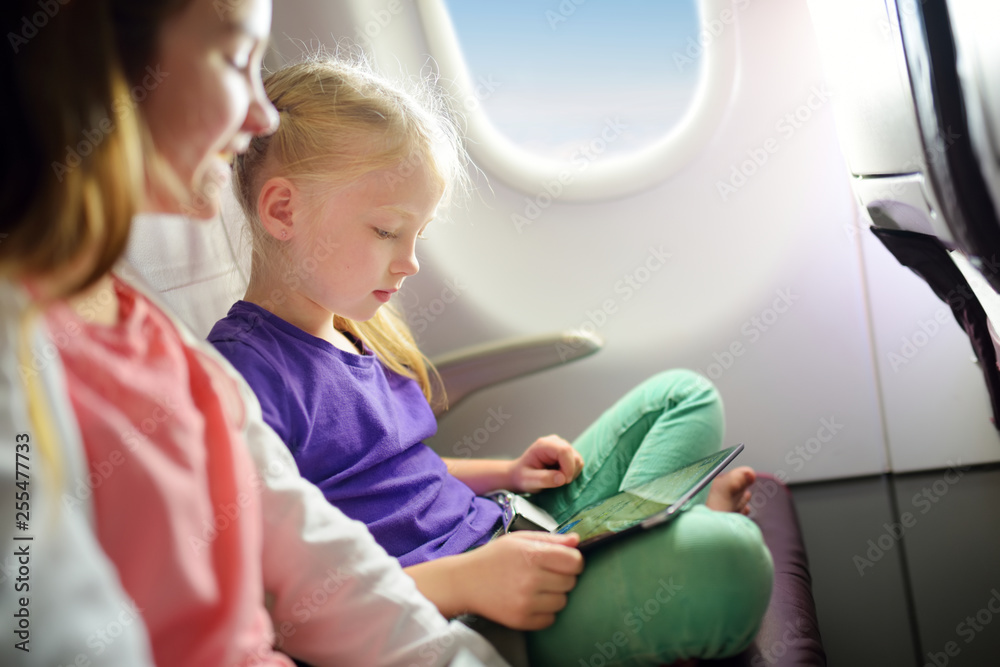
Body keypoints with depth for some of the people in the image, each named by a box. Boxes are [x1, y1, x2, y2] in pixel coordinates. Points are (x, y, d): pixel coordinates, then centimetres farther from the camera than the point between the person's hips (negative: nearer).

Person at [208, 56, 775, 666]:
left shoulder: (352, 331, 14)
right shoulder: (244, 370, -18)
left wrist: (507, 474, 9)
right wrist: (462, 581, -28)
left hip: (503, 537, 10)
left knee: (683, 396, 19)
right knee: (724, 557, -31)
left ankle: (652, 526, -5)